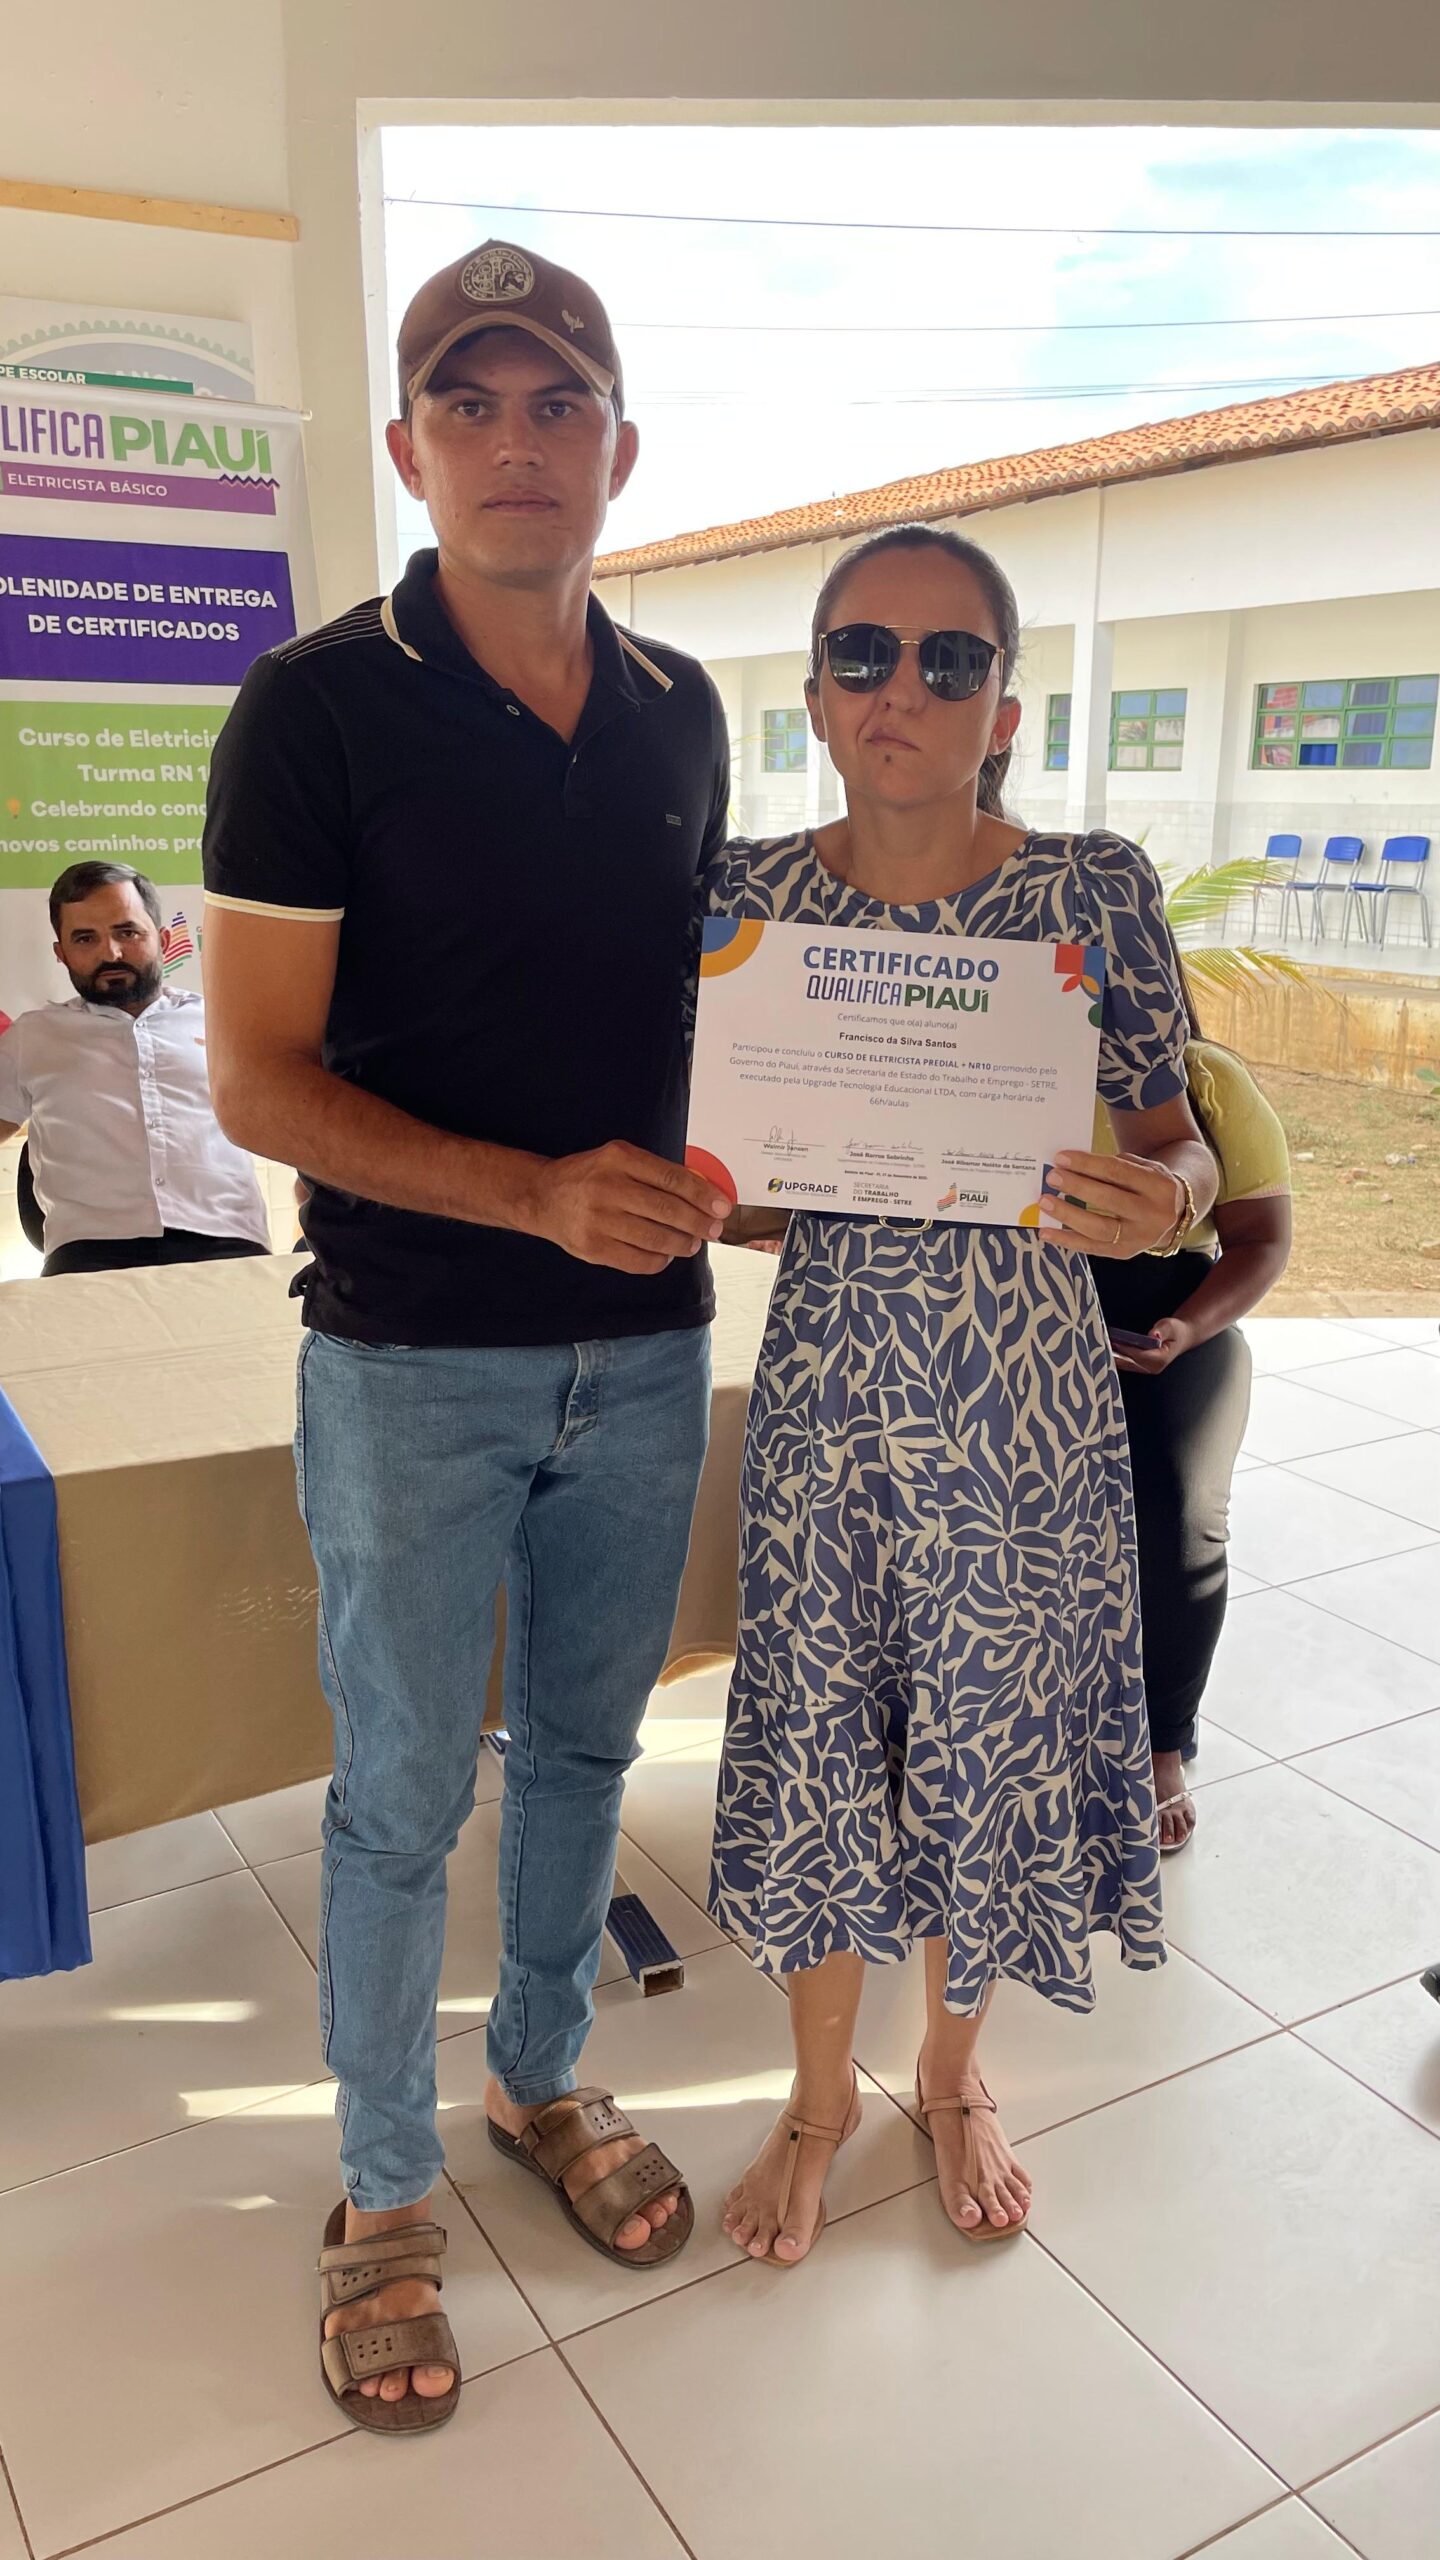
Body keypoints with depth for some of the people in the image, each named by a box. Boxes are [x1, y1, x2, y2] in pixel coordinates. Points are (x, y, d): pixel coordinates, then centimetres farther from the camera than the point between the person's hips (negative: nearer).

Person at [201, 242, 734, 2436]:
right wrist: (539, 1195, -24)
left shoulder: (679, 712, 6)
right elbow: (258, 1080, -13)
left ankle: (545, 2078, 44)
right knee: (402, 1793, 9)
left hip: (643, 1347, 5)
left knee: (584, 1743, 19)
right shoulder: (318, 710, -10)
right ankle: (386, 2192, 33)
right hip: (413, 1365, -4)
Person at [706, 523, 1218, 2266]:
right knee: (813, 1729, 11)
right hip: (825, 1382, 1)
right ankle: (822, 2089, 40)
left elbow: (1178, 1146, -2)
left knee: (992, 1733, 14)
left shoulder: (1095, 890, -6)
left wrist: (1161, 1199, -25)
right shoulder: (749, 893, -2)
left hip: (1022, 1396, -1)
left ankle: (953, 2071, 44)